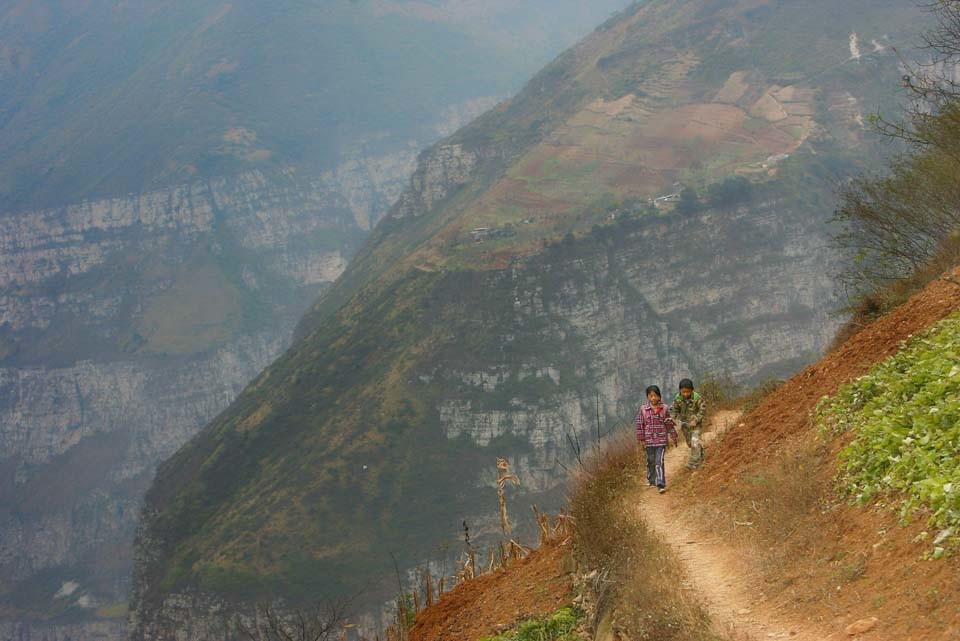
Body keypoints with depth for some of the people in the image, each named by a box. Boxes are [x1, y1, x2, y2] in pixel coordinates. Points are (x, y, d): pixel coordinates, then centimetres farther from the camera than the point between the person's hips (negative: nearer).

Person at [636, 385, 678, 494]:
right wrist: (641, 440, -1)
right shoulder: (643, 410, -2)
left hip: (661, 440, -1)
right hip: (649, 441, 1)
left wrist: (674, 438, 9)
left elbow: (669, 424, 6)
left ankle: (661, 484, -11)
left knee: (659, 462, -9)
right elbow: (640, 425, 1)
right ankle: (651, 481, 28)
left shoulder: (664, 409, -1)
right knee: (650, 462, 12)